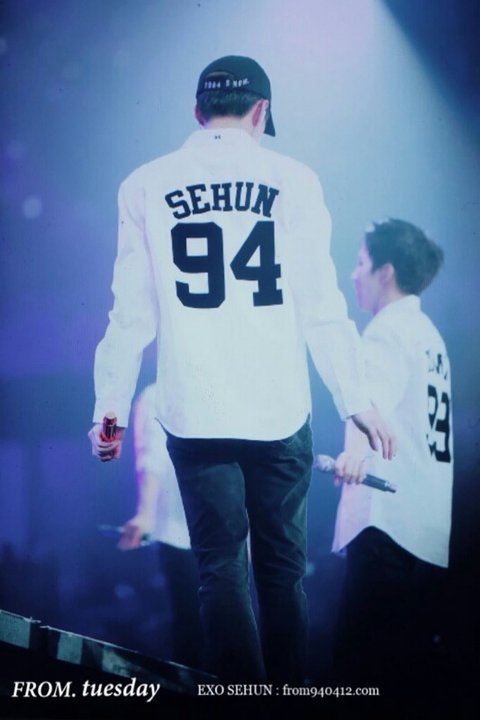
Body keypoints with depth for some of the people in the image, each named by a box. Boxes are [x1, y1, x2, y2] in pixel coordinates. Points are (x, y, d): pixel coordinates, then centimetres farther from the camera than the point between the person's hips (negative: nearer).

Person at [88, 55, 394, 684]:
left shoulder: (146, 185, 2)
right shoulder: (292, 181, -1)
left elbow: (132, 311, 0)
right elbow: (322, 305, -3)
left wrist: (111, 403, 7)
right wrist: (357, 400, 4)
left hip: (195, 415, 0)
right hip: (280, 412, 0)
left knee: (221, 566, 9)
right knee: (282, 565, 12)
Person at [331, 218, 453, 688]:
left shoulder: (389, 329, -7)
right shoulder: (427, 334, 22)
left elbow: (376, 394, -29)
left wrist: (355, 447, -47)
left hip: (388, 515, -10)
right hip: (423, 521, 10)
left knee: (361, 657, -14)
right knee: (395, 648, 12)